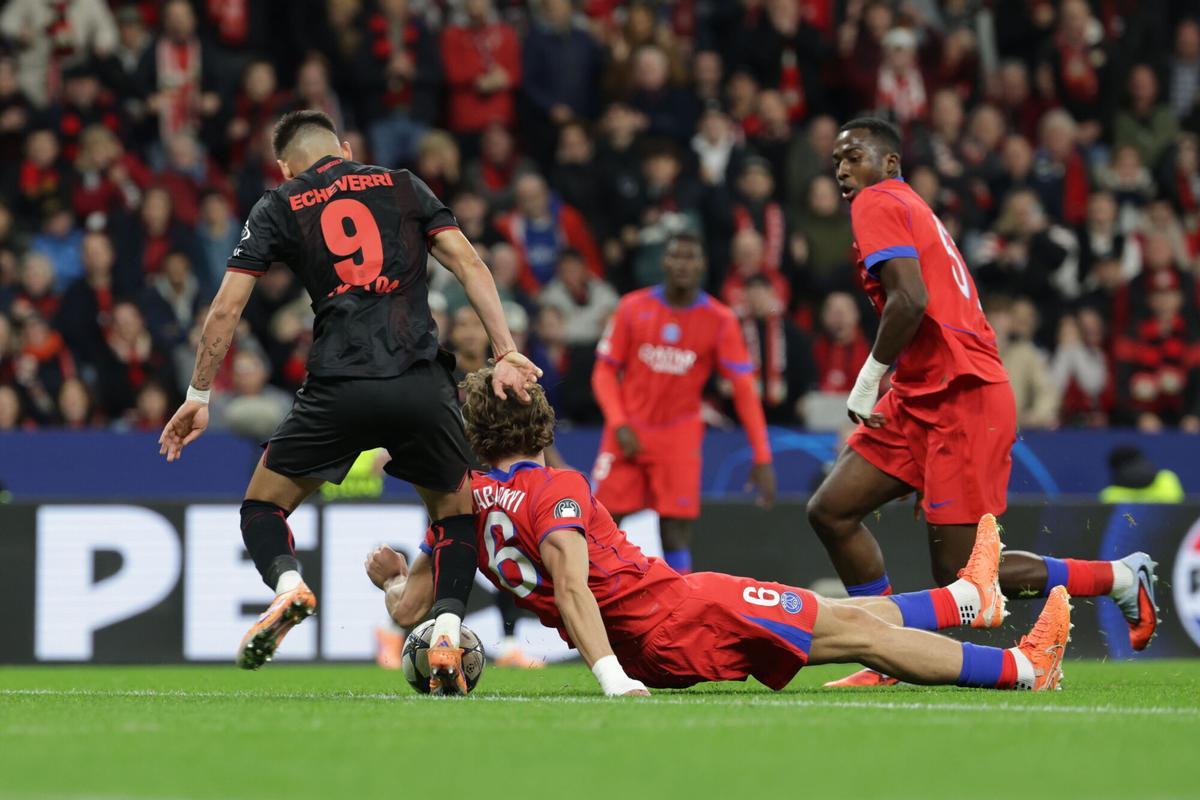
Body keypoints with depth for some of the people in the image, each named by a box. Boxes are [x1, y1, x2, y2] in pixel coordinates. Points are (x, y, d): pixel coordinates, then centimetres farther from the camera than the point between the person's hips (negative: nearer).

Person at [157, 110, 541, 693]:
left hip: (339, 386, -1)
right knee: (456, 512, 22)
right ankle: (448, 631, -1)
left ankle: (287, 582, -16)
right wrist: (505, 354, 4)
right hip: (422, 381, 1)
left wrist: (198, 397, 16)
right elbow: (469, 264, 6)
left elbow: (226, 307, 9)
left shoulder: (278, 207, 14)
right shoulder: (402, 185, 18)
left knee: (263, 507, 16)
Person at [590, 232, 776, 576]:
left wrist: (762, 457, -10)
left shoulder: (720, 320, -5)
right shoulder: (633, 308, -3)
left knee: (676, 531, -10)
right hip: (629, 432, 1)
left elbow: (744, 390, -5)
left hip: (679, 435, -1)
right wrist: (619, 424, -13)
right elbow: (605, 370, 2)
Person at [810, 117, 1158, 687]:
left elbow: (911, 300, -22)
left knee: (958, 574, -8)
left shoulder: (878, 204, -7)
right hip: (920, 403, 10)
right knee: (831, 511, 4)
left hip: (960, 400, -10)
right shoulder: (911, 209, 22)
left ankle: (1121, 578, 4)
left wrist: (869, 379, -12)